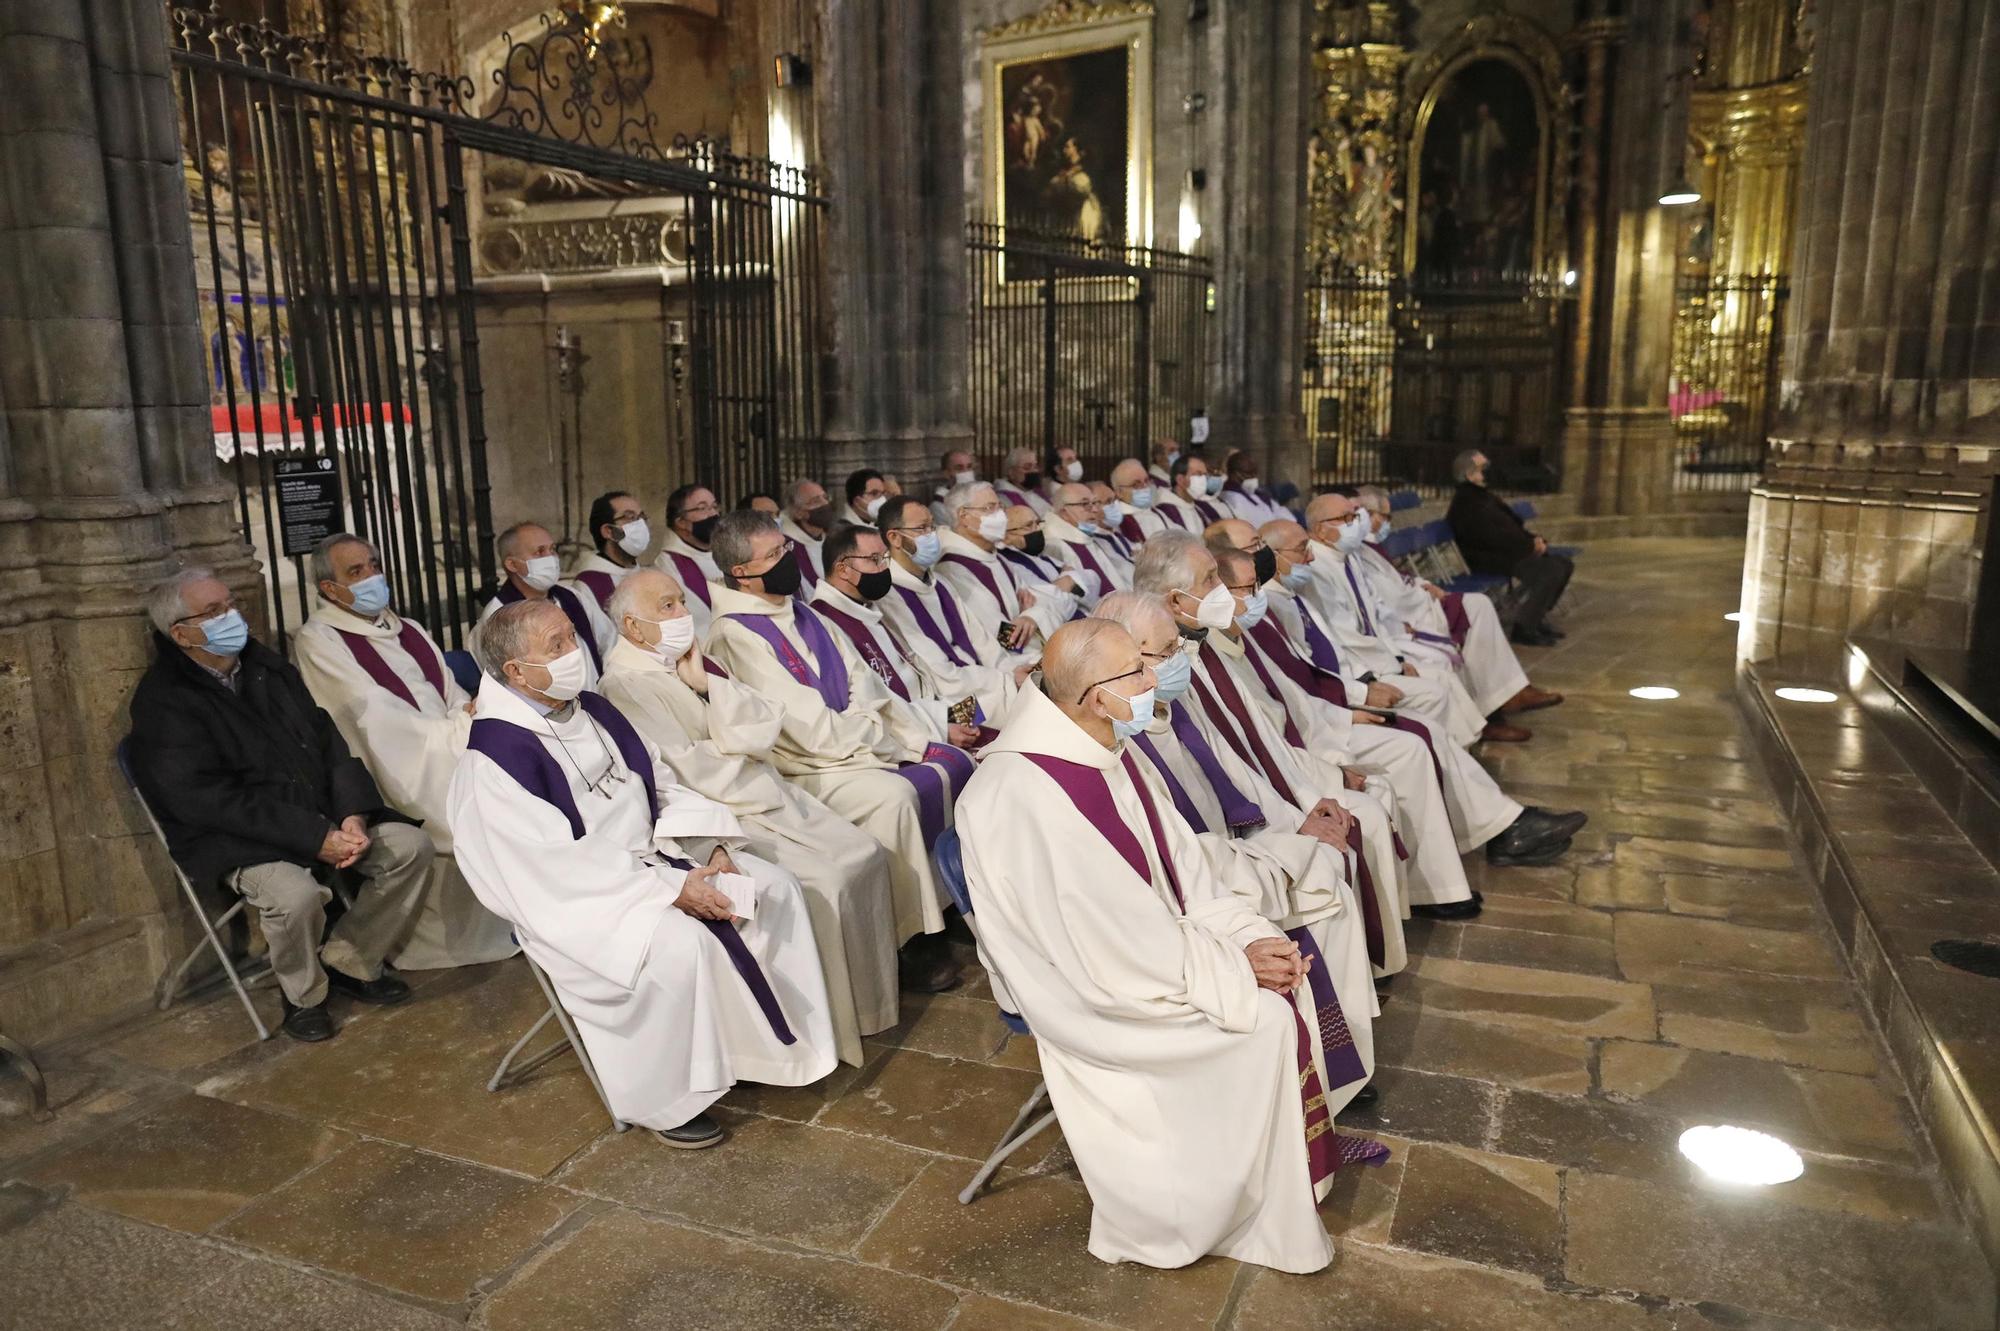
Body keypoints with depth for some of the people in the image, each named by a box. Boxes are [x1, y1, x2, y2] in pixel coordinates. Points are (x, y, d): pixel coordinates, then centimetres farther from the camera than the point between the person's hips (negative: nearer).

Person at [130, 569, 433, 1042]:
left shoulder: (266, 666, 9)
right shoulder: (163, 701, -12)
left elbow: (326, 741, 7)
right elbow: (211, 800, -20)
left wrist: (352, 815, -10)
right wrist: (315, 839, -25)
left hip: (321, 817, 7)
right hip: (235, 840, -6)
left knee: (411, 847, -9)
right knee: (296, 894, -34)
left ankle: (350, 963, 10)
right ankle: (303, 996, -1)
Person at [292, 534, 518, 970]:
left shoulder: (408, 629, 22)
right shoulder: (317, 640, 0)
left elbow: (451, 691, 15)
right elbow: (375, 713, -11)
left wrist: (467, 712, -9)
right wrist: (454, 730, -17)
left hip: (449, 746, 6)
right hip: (398, 762, -6)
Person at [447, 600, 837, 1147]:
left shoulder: (594, 710, 6)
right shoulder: (496, 754, -18)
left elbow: (663, 786, 10)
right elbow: (560, 860, -23)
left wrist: (710, 848, -7)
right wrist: (670, 888, -24)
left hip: (651, 856, 8)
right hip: (579, 894, -8)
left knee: (773, 887, -3)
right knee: (681, 943, -32)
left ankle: (768, 1040, 11)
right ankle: (665, 1099, -11)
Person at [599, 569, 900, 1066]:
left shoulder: (686, 660, 12)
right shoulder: (625, 685, -13)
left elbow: (765, 727, 3)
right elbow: (686, 773, -20)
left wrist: (706, 684, -10)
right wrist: (746, 762, -4)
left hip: (762, 796, 9)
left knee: (865, 856, 1)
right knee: (822, 885, -21)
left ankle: (864, 997, 14)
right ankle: (830, 1023, -4)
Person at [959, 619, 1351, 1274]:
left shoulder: (1106, 752, -2)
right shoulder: (1033, 798, -31)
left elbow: (1183, 868, 3)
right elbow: (1121, 949, -27)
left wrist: (1251, 936, -10)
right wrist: (1235, 966, -17)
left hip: (1154, 943, 8)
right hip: (1094, 993, -8)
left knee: (1278, 963, -4)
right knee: (1264, 1019, -13)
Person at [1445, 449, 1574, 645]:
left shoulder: (1484, 495, 18)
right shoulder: (1466, 503, -16)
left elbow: (1514, 525, 21)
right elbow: (1493, 537, -22)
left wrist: (1534, 540, 2)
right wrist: (1531, 545, -14)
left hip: (1510, 551, 11)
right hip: (1491, 561, -11)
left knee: (1563, 564, 6)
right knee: (1551, 571, -23)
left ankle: (1537, 618, 12)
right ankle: (1523, 628, -16)